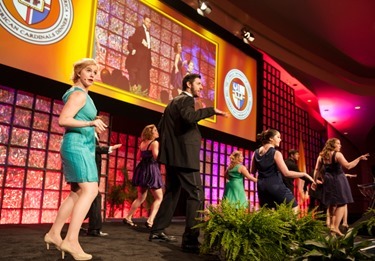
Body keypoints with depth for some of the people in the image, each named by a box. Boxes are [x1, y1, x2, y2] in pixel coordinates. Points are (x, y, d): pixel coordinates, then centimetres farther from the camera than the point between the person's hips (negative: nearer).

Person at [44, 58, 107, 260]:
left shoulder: (81, 94, 20)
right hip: (77, 145, -11)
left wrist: (92, 125, 21)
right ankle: (71, 240, -19)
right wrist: (91, 123, -24)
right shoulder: (79, 94, -11)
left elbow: (71, 120, 26)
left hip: (79, 146, 11)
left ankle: (54, 233, 18)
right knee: (90, 190, -18)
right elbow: (63, 120, -21)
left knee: (78, 192, 12)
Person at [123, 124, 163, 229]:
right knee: (159, 198, 0)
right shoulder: (155, 142, -10)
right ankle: (150, 221, -12)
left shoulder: (142, 143, 12)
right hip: (151, 170, -7)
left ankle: (128, 218, 18)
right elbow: (156, 156, -21)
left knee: (141, 198, 18)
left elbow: (138, 156, 19)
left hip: (142, 170, 8)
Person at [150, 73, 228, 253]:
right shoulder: (186, 99, -7)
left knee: (171, 193, 16)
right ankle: (190, 239, -11)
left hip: (172, 155, 10)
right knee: (196, 194, -9)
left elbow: (161, 127, 22)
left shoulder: (173, 102, 21)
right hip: (184, 156, -10)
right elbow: (189, 116, -30)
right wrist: (212, 110, -22)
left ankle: (157, 231, 22)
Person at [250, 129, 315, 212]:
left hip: (262, 186, 6)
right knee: (294, 207, 8)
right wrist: (304, 174, -9)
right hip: (275, 185, -6)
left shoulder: (256, 153, 6)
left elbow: (252, 171, 14)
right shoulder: (276, 153, -12)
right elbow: (286, 173, -17)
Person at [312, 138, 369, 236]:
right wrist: (359, 159, -15)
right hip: (338, 180, -6)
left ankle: (331, 224, 22)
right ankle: (335, 227, -10)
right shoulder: (337, 154, -11)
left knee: (332, 203, 19)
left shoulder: (321, 156, 8)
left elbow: (316, 170, 7)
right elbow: (348, 166, -20)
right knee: (342, 203, -2)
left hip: (328, 181, 7)